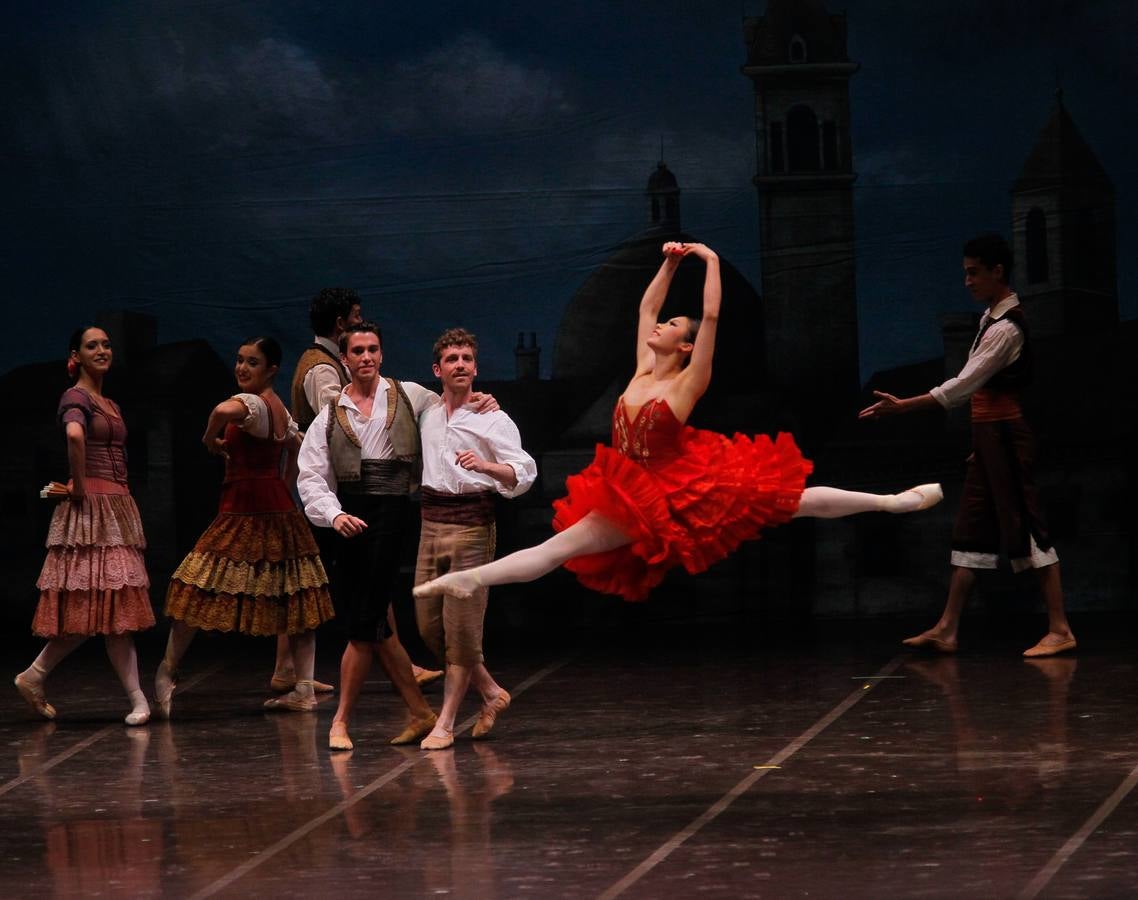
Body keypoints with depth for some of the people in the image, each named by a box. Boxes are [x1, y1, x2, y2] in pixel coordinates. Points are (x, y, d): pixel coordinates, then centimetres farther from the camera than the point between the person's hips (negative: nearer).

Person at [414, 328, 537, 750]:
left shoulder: (493, 420, -4)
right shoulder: (427, 416, 12)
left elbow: (524, 473, -13)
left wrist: (485, 465, -31)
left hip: (472, 524, -6)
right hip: (431, 523, 6)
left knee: (462, 628, -5)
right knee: (429, 625, 5)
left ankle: (445, 723, 2)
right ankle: (491, 692, 24)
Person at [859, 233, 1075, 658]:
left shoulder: (1006, 328, -18)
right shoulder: (991, 318, 13)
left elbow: (964, 385, -23)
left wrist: (902, 406, -25)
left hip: (1005, 437, -10)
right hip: (988, 437, 10)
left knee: (1025, 527, -8)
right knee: (970, 530, 9)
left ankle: (1059, 630, -5)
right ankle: (947, 630, 10)